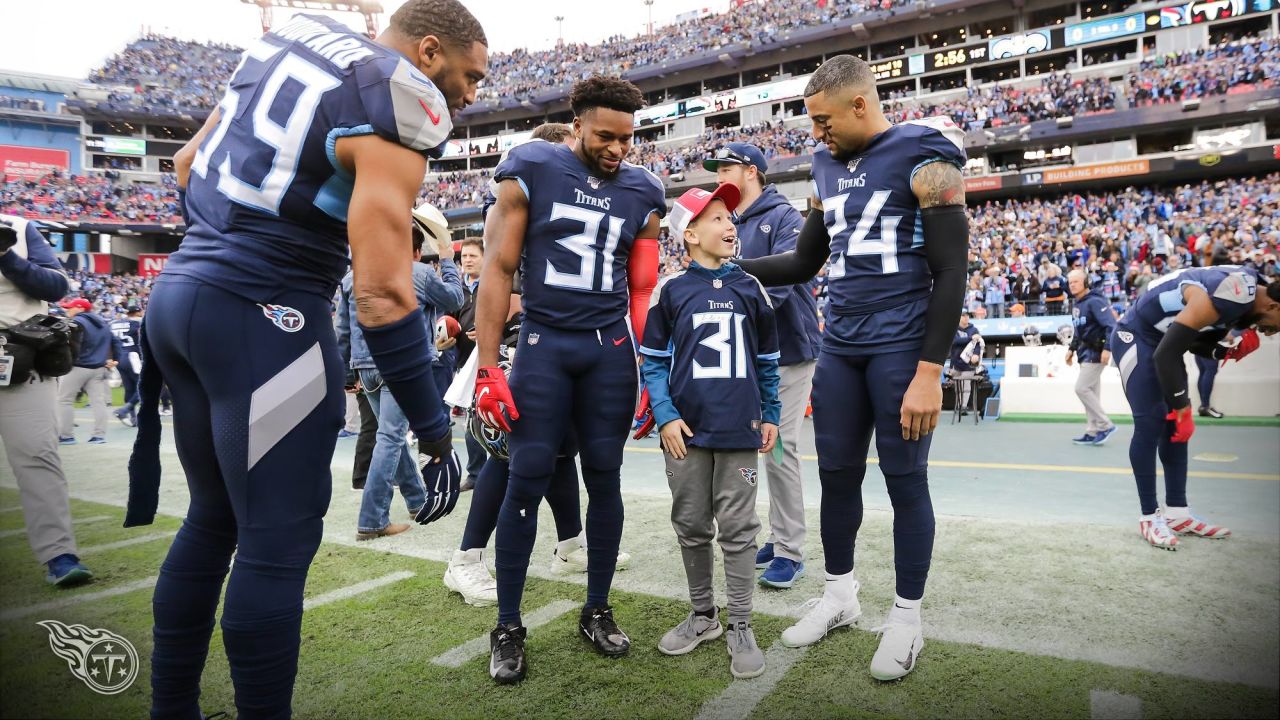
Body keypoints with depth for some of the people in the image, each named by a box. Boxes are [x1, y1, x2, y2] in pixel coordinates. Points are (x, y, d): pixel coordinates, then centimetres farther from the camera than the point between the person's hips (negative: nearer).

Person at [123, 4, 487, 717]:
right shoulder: (403, 103, -12)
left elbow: (189, 162, 22)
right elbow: (382, 293, -20)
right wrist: (436, 435, -15)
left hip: (179, 290, 9)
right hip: (262, 316, -9)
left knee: (215, 518, 19)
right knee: (278, 543, 1)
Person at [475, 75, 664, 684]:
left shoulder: (642, 192, 7)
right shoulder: (531, 171, -2)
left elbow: (643, 291, 12)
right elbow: (498, 269, -4)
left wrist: (649, 372, 8)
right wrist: (487, 366, -10)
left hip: (612, 346, 3)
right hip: (544, 342, -2)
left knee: (605, 478, 6)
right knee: (528, 479, -3)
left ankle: (597, 612, 23)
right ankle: (508, 627, 12)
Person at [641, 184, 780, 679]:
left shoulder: (750, 288, 7)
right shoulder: (671, 290, 0)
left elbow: (767, 359, 13)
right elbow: (653, 361, 1)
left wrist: (771, 415, 9)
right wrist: (665, 416, -9)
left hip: (739, 430, 1)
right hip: (686, 429, 0)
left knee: (738, 529, 5)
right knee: (692, 527, 11)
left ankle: (740, 627, 16)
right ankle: (703, 615, 28)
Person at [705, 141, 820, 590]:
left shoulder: (782, 217, -7)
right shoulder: (728, 226, 16)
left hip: (787, 350, -7)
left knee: (780, 448, -9)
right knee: (769, 449, 12)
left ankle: (790, 552, 1)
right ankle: (779, 538, 24)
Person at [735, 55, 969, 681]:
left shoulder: (923, 159, -8)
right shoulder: (830, 167, 13)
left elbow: (951, 272, -12)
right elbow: (803, 262, 20)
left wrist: (930, 371, -18)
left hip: (901, 347, -6)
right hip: (840, 347, 7)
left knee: (905, 480, 3)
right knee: (836, 474, 11)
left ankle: (907, 617, 20)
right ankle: (840, 595, 29)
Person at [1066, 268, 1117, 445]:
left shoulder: (1094, 301, -16)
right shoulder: (1075, 303, 11)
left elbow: (1111, 325, -22)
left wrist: (1107, 348, -29)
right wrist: (1072, 348, 18)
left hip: (1096, 351, -9)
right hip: (1085, 351, 9)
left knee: (1082, 388, -11)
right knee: (1092, 392, 10)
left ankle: (1105, 425, 0)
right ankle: (1093, 432, 14)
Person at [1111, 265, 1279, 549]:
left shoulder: (1252, 289, 0)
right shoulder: (1227, 297, -29)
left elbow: (1195, 340, 11)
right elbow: (1165, 354, -28)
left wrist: (1228, 352, -10)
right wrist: (1182, 408, -21)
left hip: (1162, 339, 10)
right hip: (1135, 337, -10)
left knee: (1175, 425, 6)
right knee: (1149, 423, -12)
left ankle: (1177, 513, 13)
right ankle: (1149, 517, -3)